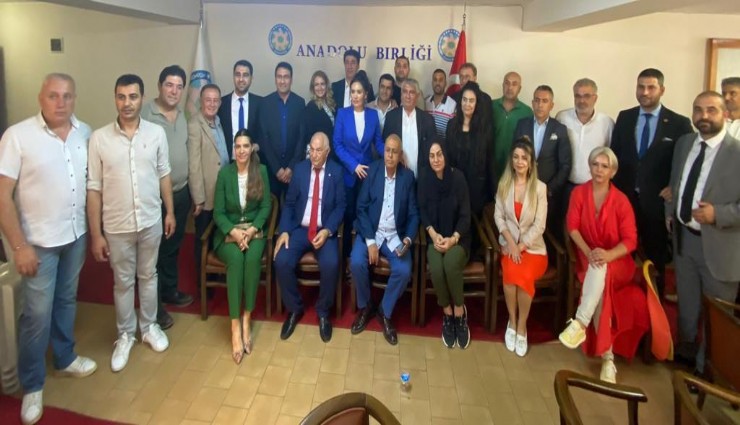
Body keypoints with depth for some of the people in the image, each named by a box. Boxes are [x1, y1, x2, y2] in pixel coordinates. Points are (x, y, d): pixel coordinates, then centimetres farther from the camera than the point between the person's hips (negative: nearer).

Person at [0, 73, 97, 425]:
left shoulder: (84, 133, -1)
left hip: (76, 235, 5)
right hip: (39, 241, -4)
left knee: (66, 300, 20)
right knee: (37, 314, 3)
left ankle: (65, 358, 40)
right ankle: (31, 385, 21)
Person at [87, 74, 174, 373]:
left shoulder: (156, 133, -5)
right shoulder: (99, 138, -11)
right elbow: (93, 189, -8)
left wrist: (170, 211, 7)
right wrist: (95, 234, -8)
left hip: (151, 221, 1)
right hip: (117, 226, -1)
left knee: (148, 276, 17)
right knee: (123, 282, 13)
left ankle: (149, 326, 36)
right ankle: (125, 335, 31)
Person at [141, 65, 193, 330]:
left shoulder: (182, 116, 9)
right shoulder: (145, 115, -14)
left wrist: (192, 190, 15)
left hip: (181, 192, 7)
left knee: (173, 247, 19)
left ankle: (170, 291, 35)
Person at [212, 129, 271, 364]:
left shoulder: (262, 171, 2)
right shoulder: (224, 173, 0)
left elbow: (266, 206, 0)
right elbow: (218, 212, -2)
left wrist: (252, 230, -16)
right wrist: (233, 232, -19)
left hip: (254, 230, 1)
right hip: (228, 232, 0)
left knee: (253, 258, -33)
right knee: (235, 259, -33)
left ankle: (246, 320, -23)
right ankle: (235, 326, -31)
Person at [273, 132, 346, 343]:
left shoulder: (336, 171, 1)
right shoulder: (299, 168, 5)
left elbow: (340, 206, 0)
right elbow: (289, 203, 6)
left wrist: (327, 230, -16)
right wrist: (284, 231, -9)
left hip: (325, 231, -2)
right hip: (299, 229, 2)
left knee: (330, 265, -29)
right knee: (281, 262, -23)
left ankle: (323, 312, -3)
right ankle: (294, 309, 2)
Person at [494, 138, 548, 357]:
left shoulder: (540, 188, -3)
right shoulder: (504, 185, 3)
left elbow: (539, 225, -7)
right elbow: (498, 217, 1)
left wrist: (521, 247, -15)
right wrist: (511, 243, -12)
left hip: (533, 247, -1)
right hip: (509, 244, 1)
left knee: (523, 275, -30)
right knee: (511, 272, -29)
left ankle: (522, 326, -9)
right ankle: (512, 322, -8)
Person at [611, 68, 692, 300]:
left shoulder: (679, 123, -4)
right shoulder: (624, 118, 6)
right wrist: (615, 188, 1)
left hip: (657, 201, -2)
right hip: (624, 197, 2)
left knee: (656, 257, 10)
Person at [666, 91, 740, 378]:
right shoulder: (683, 143, 4)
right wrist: (670, 212, 7)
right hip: (683, 238, 6)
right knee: (686, 305, 24)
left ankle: (708, 370, 29)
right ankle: (686, 353, 45)